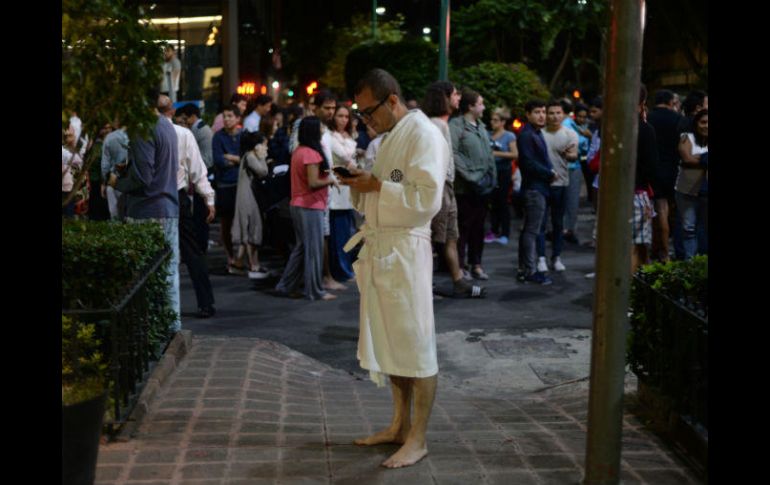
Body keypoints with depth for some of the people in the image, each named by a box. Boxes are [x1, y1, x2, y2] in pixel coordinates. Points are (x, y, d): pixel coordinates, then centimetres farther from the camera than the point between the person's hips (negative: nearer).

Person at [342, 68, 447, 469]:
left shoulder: (424, 135, -11)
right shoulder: (391, 137, 19)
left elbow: (427, 199, -20)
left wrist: (377, 186, -16)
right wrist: (361, 184, 4)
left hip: (406, 251, -9)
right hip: (379, 249, 9)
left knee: (415, 345, -2)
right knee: (389, 343, 14)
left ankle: (417, 439, 6)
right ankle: (399, 425, 26)